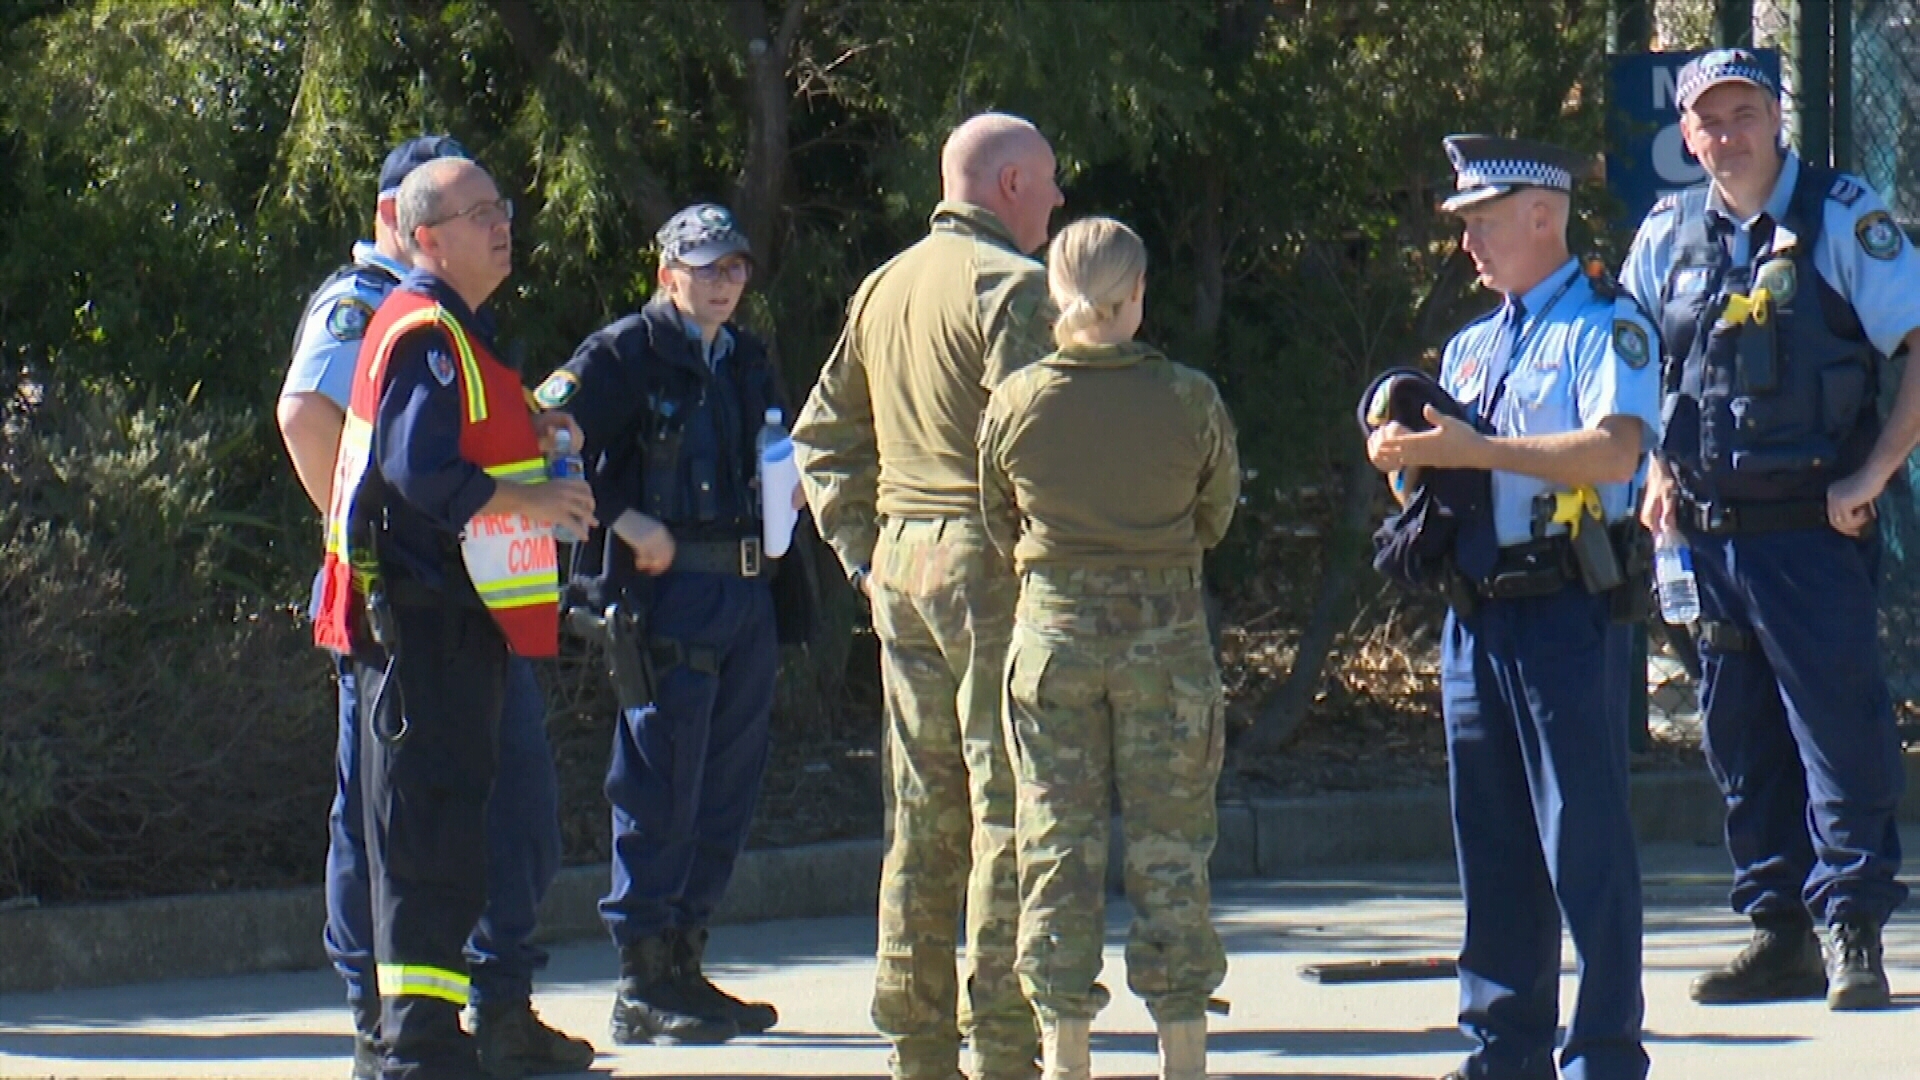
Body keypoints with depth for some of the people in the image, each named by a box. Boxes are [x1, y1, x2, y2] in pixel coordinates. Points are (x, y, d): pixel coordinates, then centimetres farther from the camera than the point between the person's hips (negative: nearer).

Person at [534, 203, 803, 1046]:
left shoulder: (745, 362, 18)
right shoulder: (625, 355, -5)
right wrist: (626, 524, -17)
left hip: (747, 592, 8)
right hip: (666, 589, -8)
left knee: (727, 787, 10)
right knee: (658, 789, -7)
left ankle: (684, 966, 19)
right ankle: (642, 985, -3)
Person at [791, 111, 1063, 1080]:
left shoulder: (884, 288, 15)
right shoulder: (1010, 285, -11)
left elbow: (822, 435, 19)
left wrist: (859, 551, 18)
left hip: (900, 563, 8)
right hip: (989, 563, -8)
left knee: (923, 812, 12)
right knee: (1007, 808, -5)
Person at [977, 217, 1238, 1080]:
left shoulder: (1014, 403, -5)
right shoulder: (1190, 401, -8)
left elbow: (999, 525, 7)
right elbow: (1216, 518, 5)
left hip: (1052, 628, 1)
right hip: (1167, 629, -1)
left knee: (1057, 847, 7)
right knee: (1170, 848, 6)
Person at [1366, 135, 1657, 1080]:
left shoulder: (1605, 326, -3)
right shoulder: (1471, 348, 22)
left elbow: (1615, 451, -18)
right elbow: (1438, 478, 24)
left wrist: (1471, 449, -19)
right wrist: (1408, 459, 1)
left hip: (1562, 608, -8)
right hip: (1475, 610, 8)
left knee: (1585, 840, -7)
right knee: (1490, 838, 8)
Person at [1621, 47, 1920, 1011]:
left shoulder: (1840, 218, -5)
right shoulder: (1669, 235, 10)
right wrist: (1656, 476, 11)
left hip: (1813, 531, -5)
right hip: (1708, 531, 5)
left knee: (1839, 732, -7)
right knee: (1740, 744, 8)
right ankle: (1779, 936, 15)